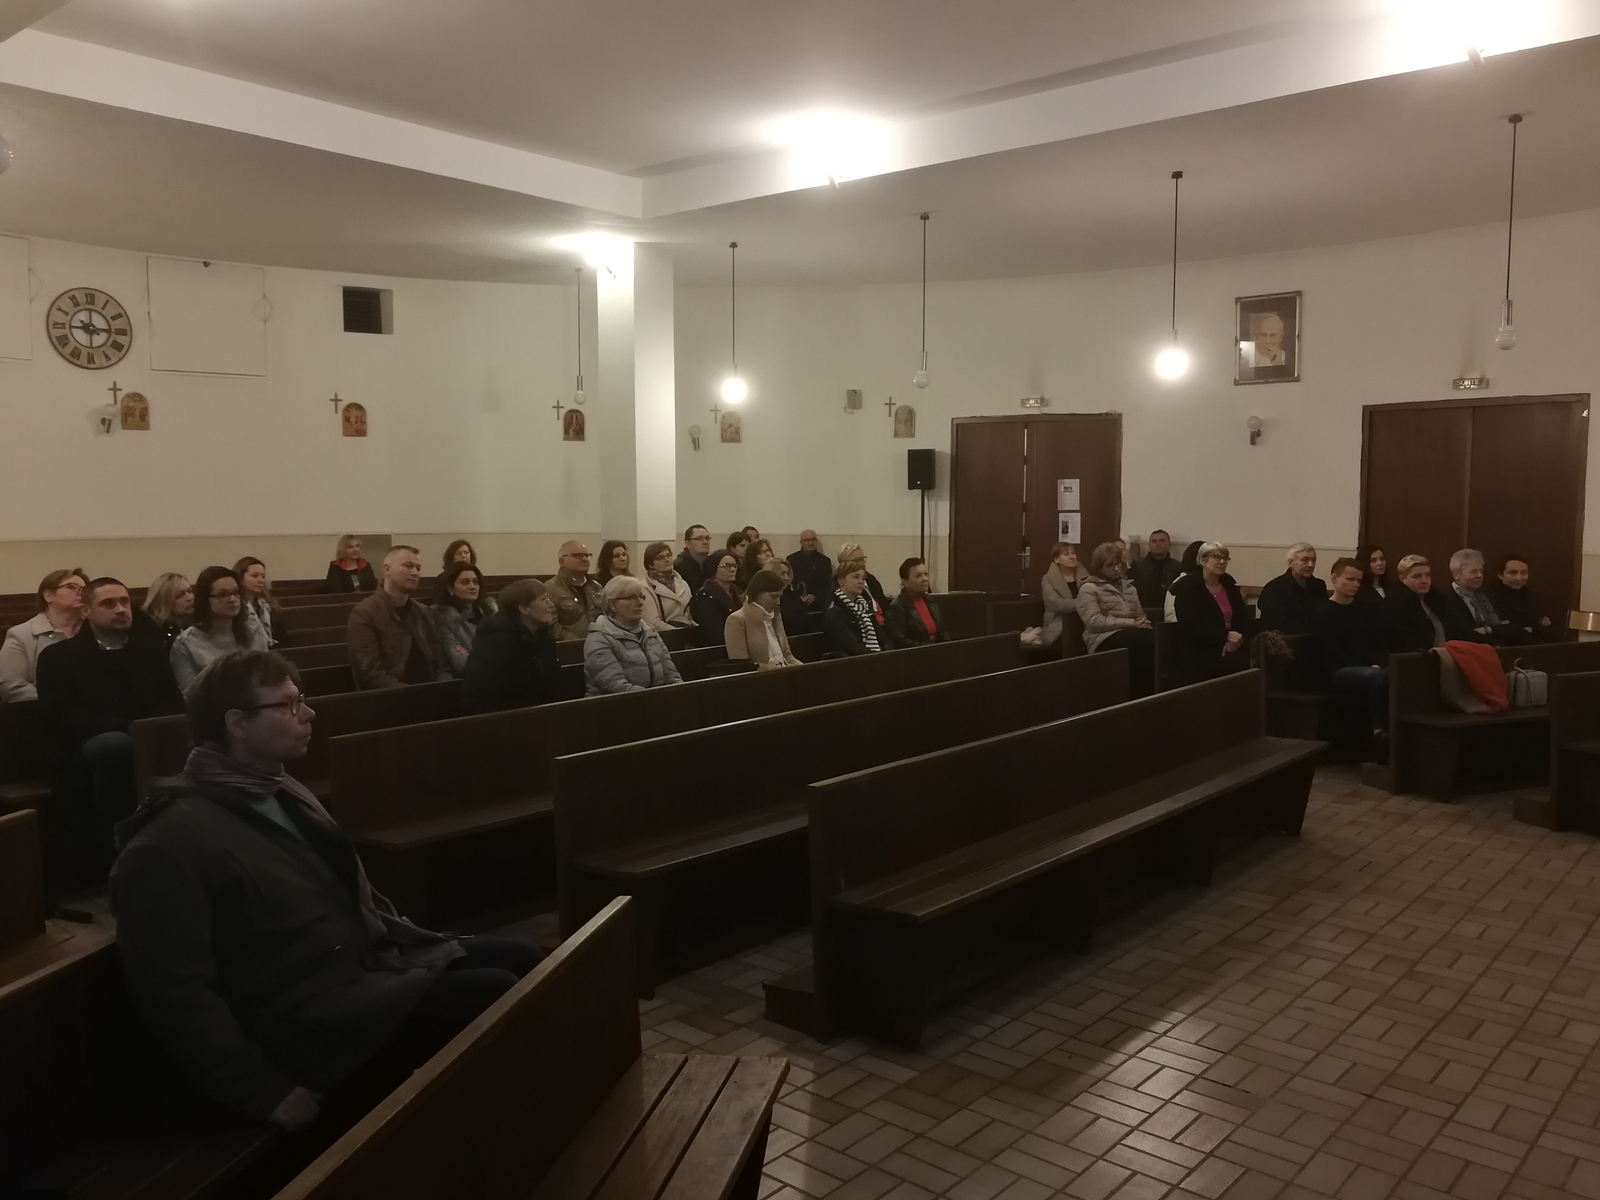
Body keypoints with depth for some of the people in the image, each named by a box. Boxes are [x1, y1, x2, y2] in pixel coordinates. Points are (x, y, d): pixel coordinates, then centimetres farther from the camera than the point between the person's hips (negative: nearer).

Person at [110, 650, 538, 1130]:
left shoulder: (284, 794, 14)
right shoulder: (167, 846, -15)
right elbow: (177, 993, -19)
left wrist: (427, 945, 10)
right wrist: (268, 1093, -19)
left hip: (379, 963, 9)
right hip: (317, 1021, -9)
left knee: (519, 959, -1)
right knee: (494, 995, -21)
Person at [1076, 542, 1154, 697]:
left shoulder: (1128, 587, 25)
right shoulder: (1089, 588, 3)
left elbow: (1140, 615, 29)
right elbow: (1094, 622, -9)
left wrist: (1143, 623, 3)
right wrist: (1130, 623, -12)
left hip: (1131, 635, 6)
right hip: (1105, 639, -6)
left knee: (1155, 637, -30)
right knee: (1149, 640, -34)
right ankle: (1140, 695, -28)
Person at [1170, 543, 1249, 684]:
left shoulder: (1228, 584, 15)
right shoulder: (1187, 586, -4)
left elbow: (1244, 617, 13)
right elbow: (1190, 626, -15)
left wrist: (1236, 638, -9)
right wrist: (1226, 635, -20)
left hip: (1230, 651, 5)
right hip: (1201, 655, -5)